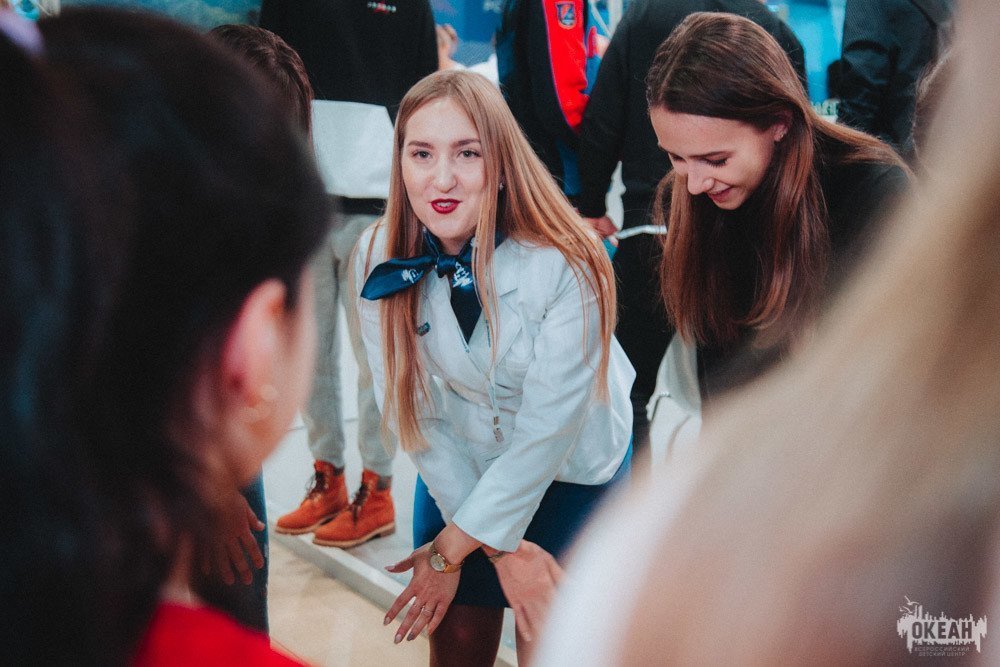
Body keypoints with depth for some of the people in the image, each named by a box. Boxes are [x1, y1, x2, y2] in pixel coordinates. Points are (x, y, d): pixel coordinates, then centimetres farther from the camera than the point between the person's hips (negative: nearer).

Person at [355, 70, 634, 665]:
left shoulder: (568, 265, -29)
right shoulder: (380, 262, -19)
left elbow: (548, 427, -24)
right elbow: (415, 413, -13)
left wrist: (452, 546, -17)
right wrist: (502, 549, -15)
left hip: (573, 470, -2)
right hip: (459, 470, 3)